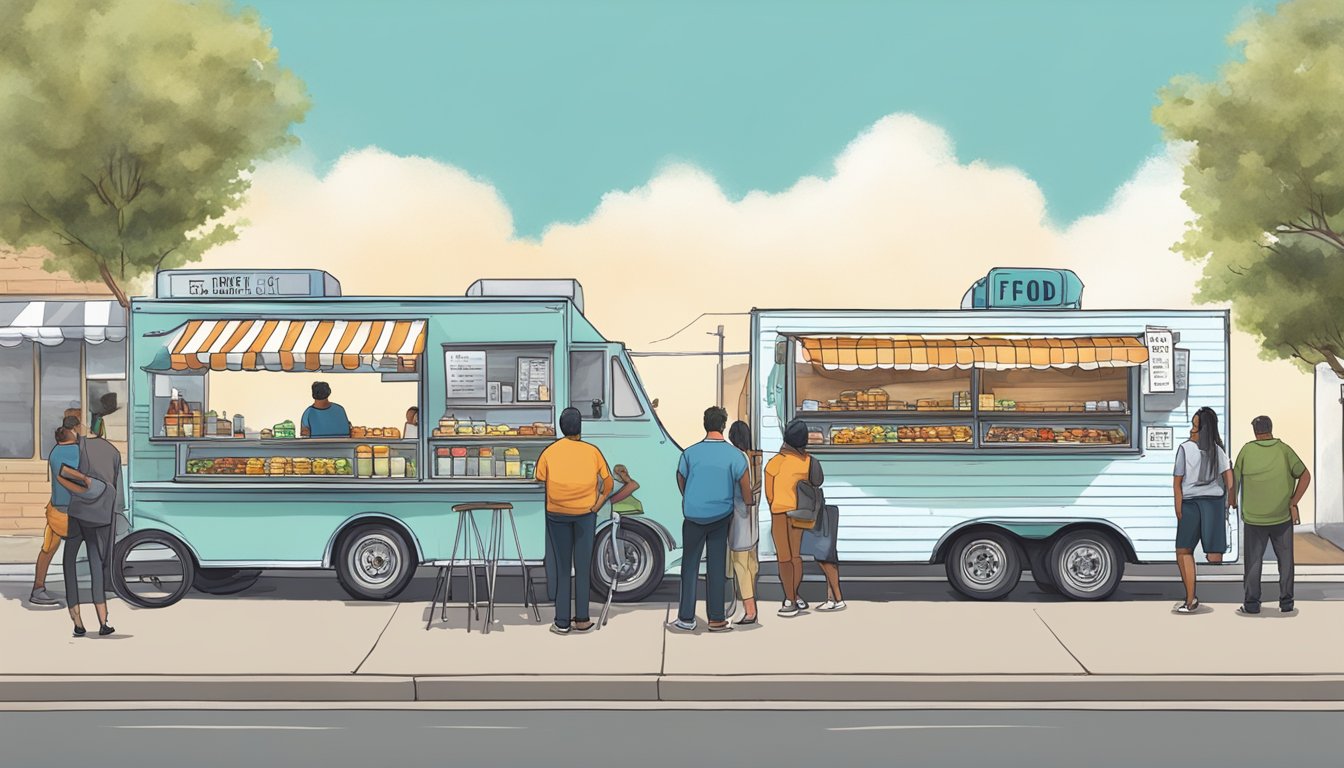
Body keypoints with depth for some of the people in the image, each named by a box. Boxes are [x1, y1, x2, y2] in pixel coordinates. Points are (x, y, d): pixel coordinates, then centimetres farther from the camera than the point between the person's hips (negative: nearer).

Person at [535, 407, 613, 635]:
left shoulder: (549, 453, -3)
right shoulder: (592, 452, 0)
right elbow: (608, 484, 5)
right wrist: (596, 506, 9)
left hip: (557, 514, 0)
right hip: (585, 514, 0)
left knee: (562, 568, 7)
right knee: (583, 567, 8)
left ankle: (562, 622, 7)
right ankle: (581, 619, 10)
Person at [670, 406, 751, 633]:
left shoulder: (690, 453, -5)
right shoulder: (734, 455, -7)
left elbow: (681, 482, 9)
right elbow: (746, 487, -4)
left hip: (693, 516, 0)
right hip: (721, 517, 0)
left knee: (690, 566, 8)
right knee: (716, 567, 7)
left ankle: (686, 618, 8)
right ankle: (716, 620, 11)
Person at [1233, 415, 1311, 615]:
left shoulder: (1247, 450, -4)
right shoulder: (1284, 450, -4)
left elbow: (1234, 480, 1)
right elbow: (1305, 475, -10)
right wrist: (1293, 503, -4)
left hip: (1254, 518, 0)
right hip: (1282, 517, 0)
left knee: (1254, 561, 8)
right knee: (1285, 560, 11)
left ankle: (1251, 604, 9)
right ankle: (1286, 603, 13)